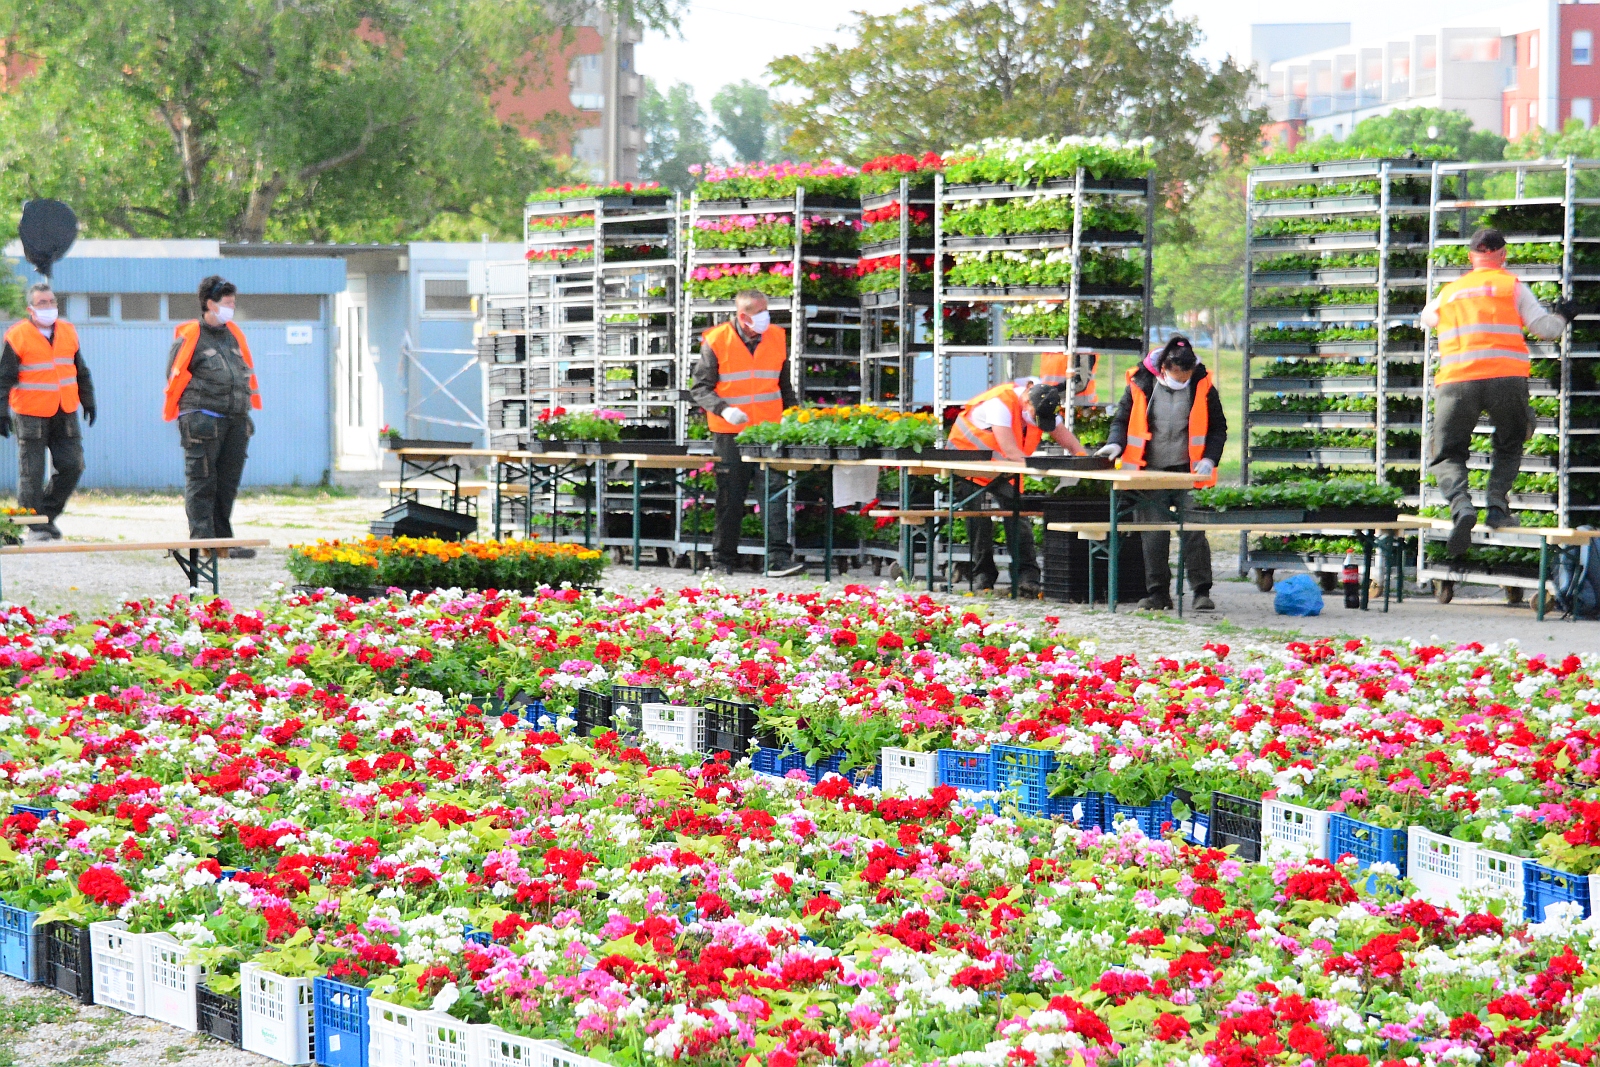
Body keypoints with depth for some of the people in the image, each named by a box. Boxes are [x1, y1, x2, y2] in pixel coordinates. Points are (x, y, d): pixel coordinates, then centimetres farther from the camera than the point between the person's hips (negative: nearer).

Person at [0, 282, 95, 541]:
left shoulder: (68, 332, 10)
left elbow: (81, 372, 22)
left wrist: (88, 401, 23)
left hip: (65, 414, 5)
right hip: (31, 416, -5)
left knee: (72, 466, 0)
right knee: (31, 472, -2)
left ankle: (48, 513, 17)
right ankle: (35, 526, 5)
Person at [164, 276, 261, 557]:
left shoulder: (234, 333, 19)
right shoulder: (188, 336, -2)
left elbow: (246, 373, 25)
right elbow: (175, 376, -3)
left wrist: (246, 409, 17)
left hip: (236, 419, 7)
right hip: (203, 420, -7)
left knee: (228, 483, 8)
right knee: (201, 483, -5)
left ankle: (223, 540, 13)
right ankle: (203, 540, -5)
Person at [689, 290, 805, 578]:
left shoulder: (777, 338, 6)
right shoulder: (716, 341, -5)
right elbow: (700, 388, -3)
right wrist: (724, 410, -19)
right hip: (730, 435, -2)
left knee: (775, 494, -9)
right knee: (730, 500, 6)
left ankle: (779, 559, -11)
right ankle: (724, 560, 17)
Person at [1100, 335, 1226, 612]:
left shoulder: (1202, 387, -2)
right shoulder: (1141, 386, -2)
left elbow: (1218, 427, 7)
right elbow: (1122, 419, 8)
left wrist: (1209, 458, -8)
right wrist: (1116, 444, -12)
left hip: (1187, 472, -1)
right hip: (1151, 472, 1)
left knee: (1194, 531, -6)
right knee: (1154, 535, 1)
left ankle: (1202, 591, 1)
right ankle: (1158, 593, 9)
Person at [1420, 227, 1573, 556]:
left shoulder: (1449, 292, 21)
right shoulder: (1511, 285, 11)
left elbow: (1427, 318, 42)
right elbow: (1544, 328, 9)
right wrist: (1562, 316, 31)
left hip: (1456, 380, 1)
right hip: (1506, 377, -1)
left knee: (1446, 455, 7)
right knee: (1510, 445, 23)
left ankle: (1461, 504, -21)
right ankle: (1497, 504, 4)